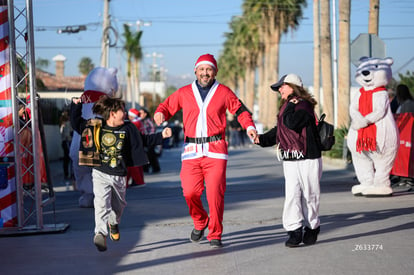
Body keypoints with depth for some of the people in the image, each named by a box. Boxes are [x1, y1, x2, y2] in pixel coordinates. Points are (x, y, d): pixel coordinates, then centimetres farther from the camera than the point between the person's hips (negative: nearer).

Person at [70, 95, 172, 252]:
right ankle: (100, 233, -24)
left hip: (119, 176, 3)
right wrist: (76, 105, -3)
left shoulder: (128, 129, 2)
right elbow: (76, 123, 6)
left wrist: (161, 136, 6)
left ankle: (113, 223, 48)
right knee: (101, 203, -19)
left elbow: (143, 140, 13)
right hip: (100, 174, -3)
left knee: (118, 205, 19)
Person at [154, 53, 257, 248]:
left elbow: (240, 110, 15)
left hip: (215, 151, -1)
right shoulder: (184, 93, 11)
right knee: (190, 192, -5)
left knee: (215, 193, -8)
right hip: (191, 151, 2)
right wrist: (160, 113, -7)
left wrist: (249, 126, -1)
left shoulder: (223, 92, 8)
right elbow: (167, 106, 16)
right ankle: (200, 222, 26)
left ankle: (215, 235, 7)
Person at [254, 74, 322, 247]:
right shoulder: (286, 108, 16)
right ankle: (294, 231, -5)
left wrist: (290, 105, -9)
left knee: (309, 195, 4)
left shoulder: (304, 105, -9)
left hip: (308, 159, -6)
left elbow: (291, 123, -24)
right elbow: (278, 130, 25)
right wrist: (262, 139, 11)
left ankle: (312, 228, 20)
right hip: (289, 160, 6)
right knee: (291, 194, -5)